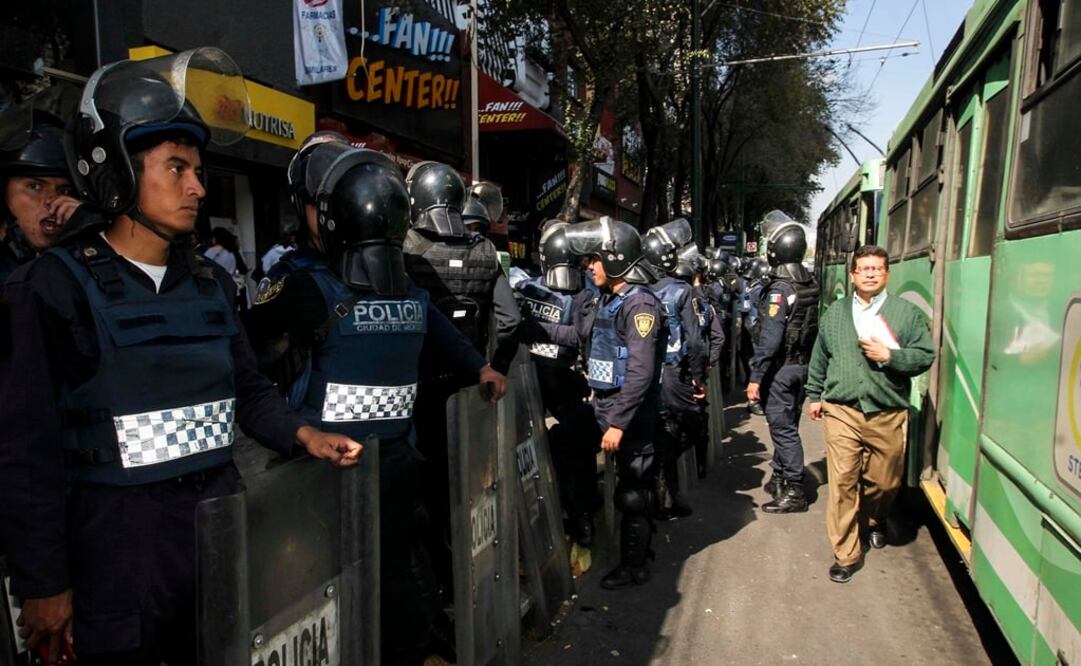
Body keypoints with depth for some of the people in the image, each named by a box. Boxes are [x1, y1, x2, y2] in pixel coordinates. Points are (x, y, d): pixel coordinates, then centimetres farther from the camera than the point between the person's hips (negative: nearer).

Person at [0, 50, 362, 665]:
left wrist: (305, 435, -4)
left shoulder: (210, 282, 7)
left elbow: (249, 388, 14)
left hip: (220, 517, 6)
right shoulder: (57, 288, -11)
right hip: (118, 540, -5)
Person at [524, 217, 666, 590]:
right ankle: (641, 546, 36)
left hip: (631, 414, -8)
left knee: (632, 491, 5)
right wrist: (533, 328, 16)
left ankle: (633, 566, 19)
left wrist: (618, 422, -26)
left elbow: (639, 373, -24)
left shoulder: (640, 305, -18)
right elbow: (579, 335, 23)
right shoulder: (608, 300, 12)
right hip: (606, 406, 8)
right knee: (635, 486, 21)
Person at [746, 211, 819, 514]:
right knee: (786, 424, 19)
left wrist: (755, 376, -19)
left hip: (780, 367, -8)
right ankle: (780, 476, 33)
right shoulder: (810, 282, 5)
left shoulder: (780, 289, -19)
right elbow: (812, 326, 10)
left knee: (783, 428, 0)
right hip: (802, 363, 8)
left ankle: (794, 491, 6)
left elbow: (769, 339, -23)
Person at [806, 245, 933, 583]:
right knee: (842, 482, -5)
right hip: (842, 411, 0)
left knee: (884, 480, 12)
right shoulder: (834, 313, 12)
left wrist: (889, 355, -14)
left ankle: (875, 521, 46)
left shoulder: (907, 312, 4)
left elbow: (926, 355, 0)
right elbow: (819, 359, 17)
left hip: (887, 414, 0)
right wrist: (815, 396, 18)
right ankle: (845, 555, 4)